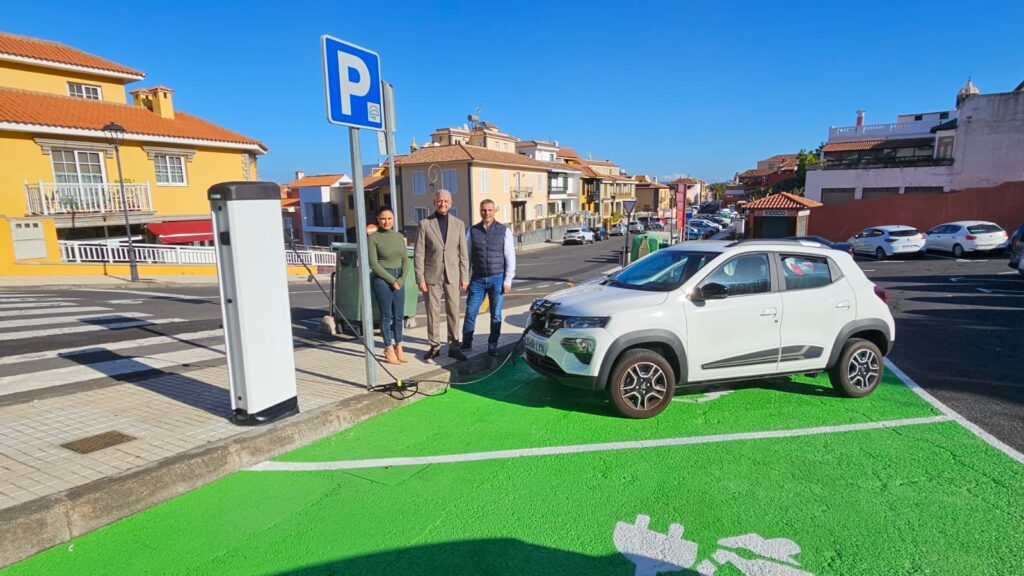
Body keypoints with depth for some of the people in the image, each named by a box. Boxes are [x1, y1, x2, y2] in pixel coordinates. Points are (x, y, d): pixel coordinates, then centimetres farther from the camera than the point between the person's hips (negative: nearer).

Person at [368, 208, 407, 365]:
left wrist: (402, 279, -7)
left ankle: (398, 347, 18)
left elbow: (405, 260, 8)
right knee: (386, 316, 1)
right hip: (381, 279, -5)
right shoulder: (373, 238, -4)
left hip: (399, 280, 5)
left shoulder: (399, 236, 10)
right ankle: (389, 350, 12)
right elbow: (373, 263, -9)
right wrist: (392, 280, -11)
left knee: (399, 315, 7)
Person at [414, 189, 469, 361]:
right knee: (432, 312, 5)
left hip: (452, 275, 2)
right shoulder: (425, 223, -2)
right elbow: (419, 254, -4)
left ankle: (453, 346, 16)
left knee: (453, 311, 5)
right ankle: (434, 346, 17)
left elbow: (463, 252, 5)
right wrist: (420, 279, -8)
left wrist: (464, 277, 1)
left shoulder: (458, 223, 5)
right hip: (432, 275, -2)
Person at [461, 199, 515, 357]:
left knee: (496, 315, 7)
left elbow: (510, 257, -2)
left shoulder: (504, 231, -1)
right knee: (470, 313, 3)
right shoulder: (472, 231, 3)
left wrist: (508, 280, -6)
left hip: (497, 278, -1)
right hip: (478, 279, 1)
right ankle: (466, 344, 17)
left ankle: (492, 347, 19)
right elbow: (467, 256, 5)